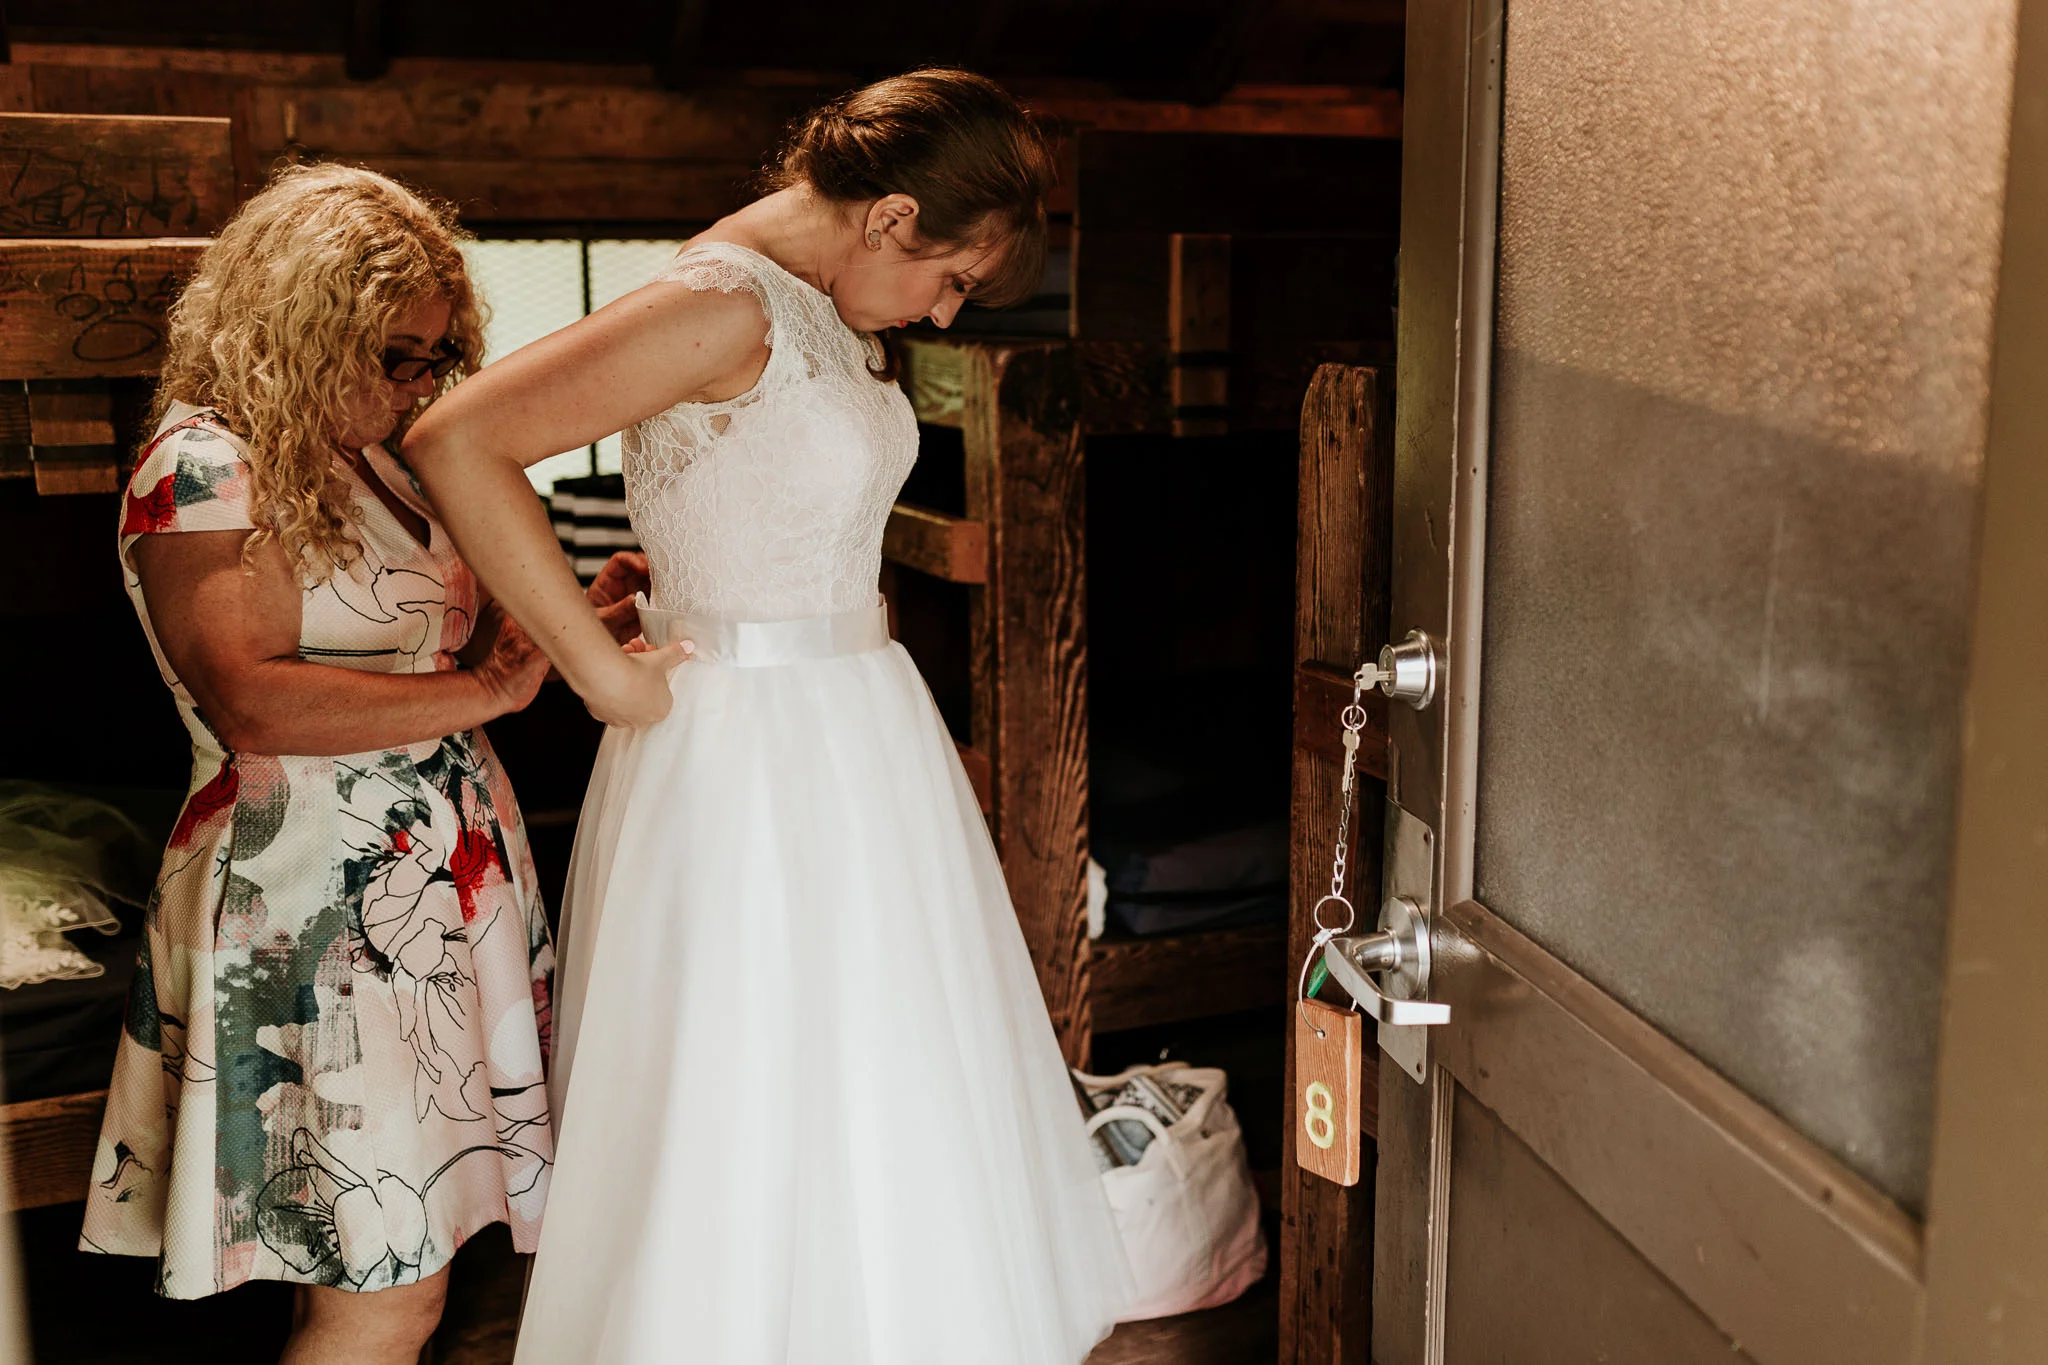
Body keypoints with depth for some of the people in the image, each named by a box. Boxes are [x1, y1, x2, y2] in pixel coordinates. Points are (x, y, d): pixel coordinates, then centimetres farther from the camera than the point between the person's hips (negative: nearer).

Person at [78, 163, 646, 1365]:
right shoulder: (202, 468, -10)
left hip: (445, 884, 8)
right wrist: (484, 693, -23)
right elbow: (249, 699, -22)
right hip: (320, 912, -8)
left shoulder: (369, 465, 16)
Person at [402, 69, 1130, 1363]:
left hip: (856, 735, 9)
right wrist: (605, 672, -21)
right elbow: (458, 442, -25)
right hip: (751, 755, -9)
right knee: (751, 1122, 3)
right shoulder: (724, 306, -18)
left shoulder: (825, 313, 10)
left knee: (883, 1099, 18)